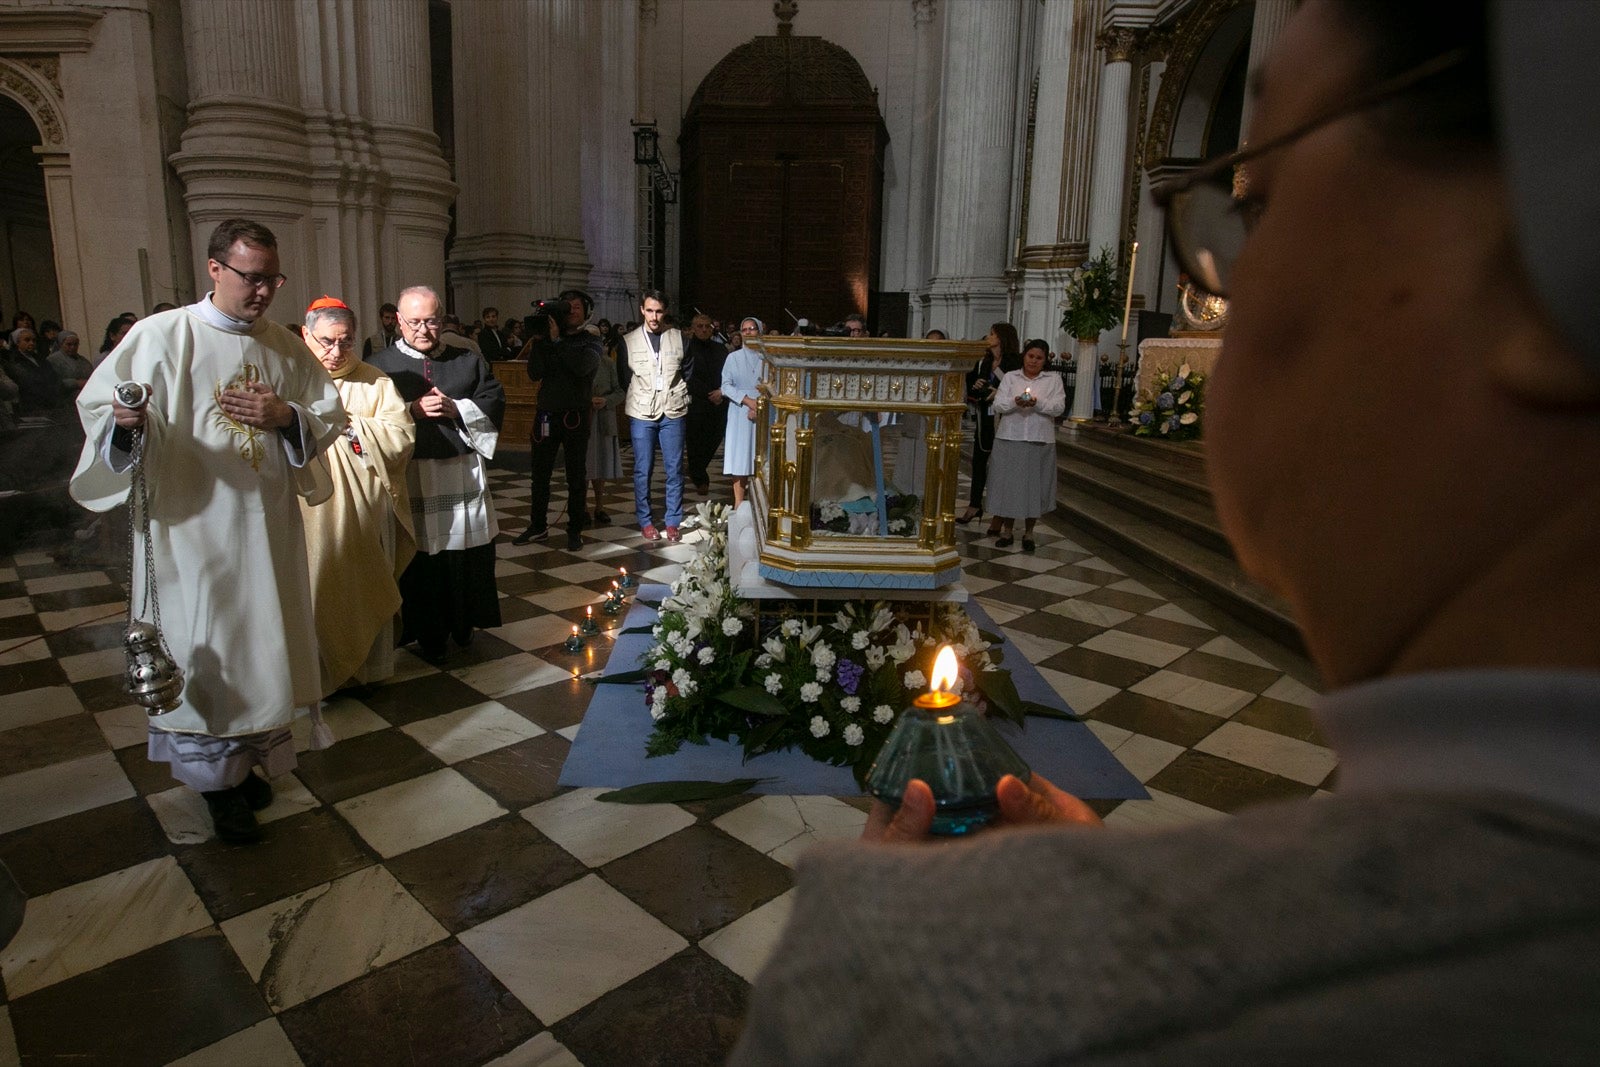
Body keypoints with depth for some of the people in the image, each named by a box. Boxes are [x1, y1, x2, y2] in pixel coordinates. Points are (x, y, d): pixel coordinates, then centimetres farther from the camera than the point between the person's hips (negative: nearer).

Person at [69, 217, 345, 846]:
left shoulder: (286, 347, 7)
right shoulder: (161, 336, -6)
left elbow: (331, 411, 10)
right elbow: (97, 403, -7)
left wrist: (286, 414, -10)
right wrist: (124, 420, -30)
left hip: (268, 528, 4)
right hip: (193, 530, -4)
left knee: (261, 642, 13)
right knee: (202, 651, 3)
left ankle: (247, 759, 31)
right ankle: (215, 779, 20)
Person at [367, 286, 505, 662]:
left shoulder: (468, 360, 13)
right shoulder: (381, 364, 5)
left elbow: (495, 403, 6)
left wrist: (457, 408, -8)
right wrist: (412, 410, -13)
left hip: (463, 472, 2)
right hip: (410, 476, -2)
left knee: (469, 555, 6)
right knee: (421, 559, 2)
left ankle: (463, 624, 22)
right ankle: (428, 635, 14)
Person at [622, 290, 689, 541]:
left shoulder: (678, 338, 6)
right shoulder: (629, 341, 4)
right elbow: (623, 377, 8)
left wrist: (683, 396, 6)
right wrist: (627, 403, 3)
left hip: (673, 412, 1)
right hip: (641, 413, -1)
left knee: (675, 469, 2)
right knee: (643, 470, 3)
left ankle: (673, 521, 11)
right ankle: (645, 521, 13)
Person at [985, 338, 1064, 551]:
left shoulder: (1053, 380, 9)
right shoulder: (1009, 377, 9)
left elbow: (1059, 407, -4)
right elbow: (998, 405, 0)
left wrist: (1038, 403, -21)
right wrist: (1015, 402, -20)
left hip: (1040, 441, 0)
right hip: (1010, 439, 0)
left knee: (1035, 485, 4)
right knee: (1009, 483, 3)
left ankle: (1028, 533, 16)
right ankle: (1007, 530, 16)